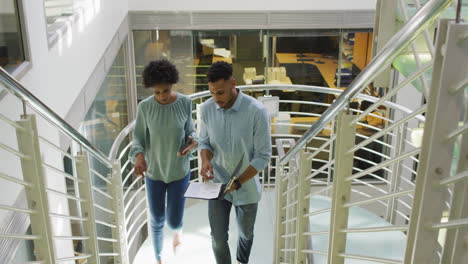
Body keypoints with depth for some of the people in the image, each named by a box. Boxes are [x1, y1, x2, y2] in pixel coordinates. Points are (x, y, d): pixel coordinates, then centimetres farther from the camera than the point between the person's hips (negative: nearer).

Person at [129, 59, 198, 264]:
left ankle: (177, 228, 49)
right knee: (157, 221, 16)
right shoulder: (145, 107, -17)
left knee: (173, 222, 7)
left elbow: (189, 131, -2)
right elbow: (138, 138, -9)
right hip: (154, 172, 0)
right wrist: (138, 156, -30)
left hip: (179, 171, 0)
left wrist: (193, 141, -26)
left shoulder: (185, 102, -15)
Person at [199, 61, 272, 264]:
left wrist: (237, 183, -24)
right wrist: (205, 160, -18)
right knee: (218, 238, 7)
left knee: (245, 234, 22)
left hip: (246, 187, -1)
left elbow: (263, 156, -18)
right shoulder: (207, 108, -10)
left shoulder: (257, 111, -23)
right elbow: (204, 141, 4)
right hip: (217, 185, 2)